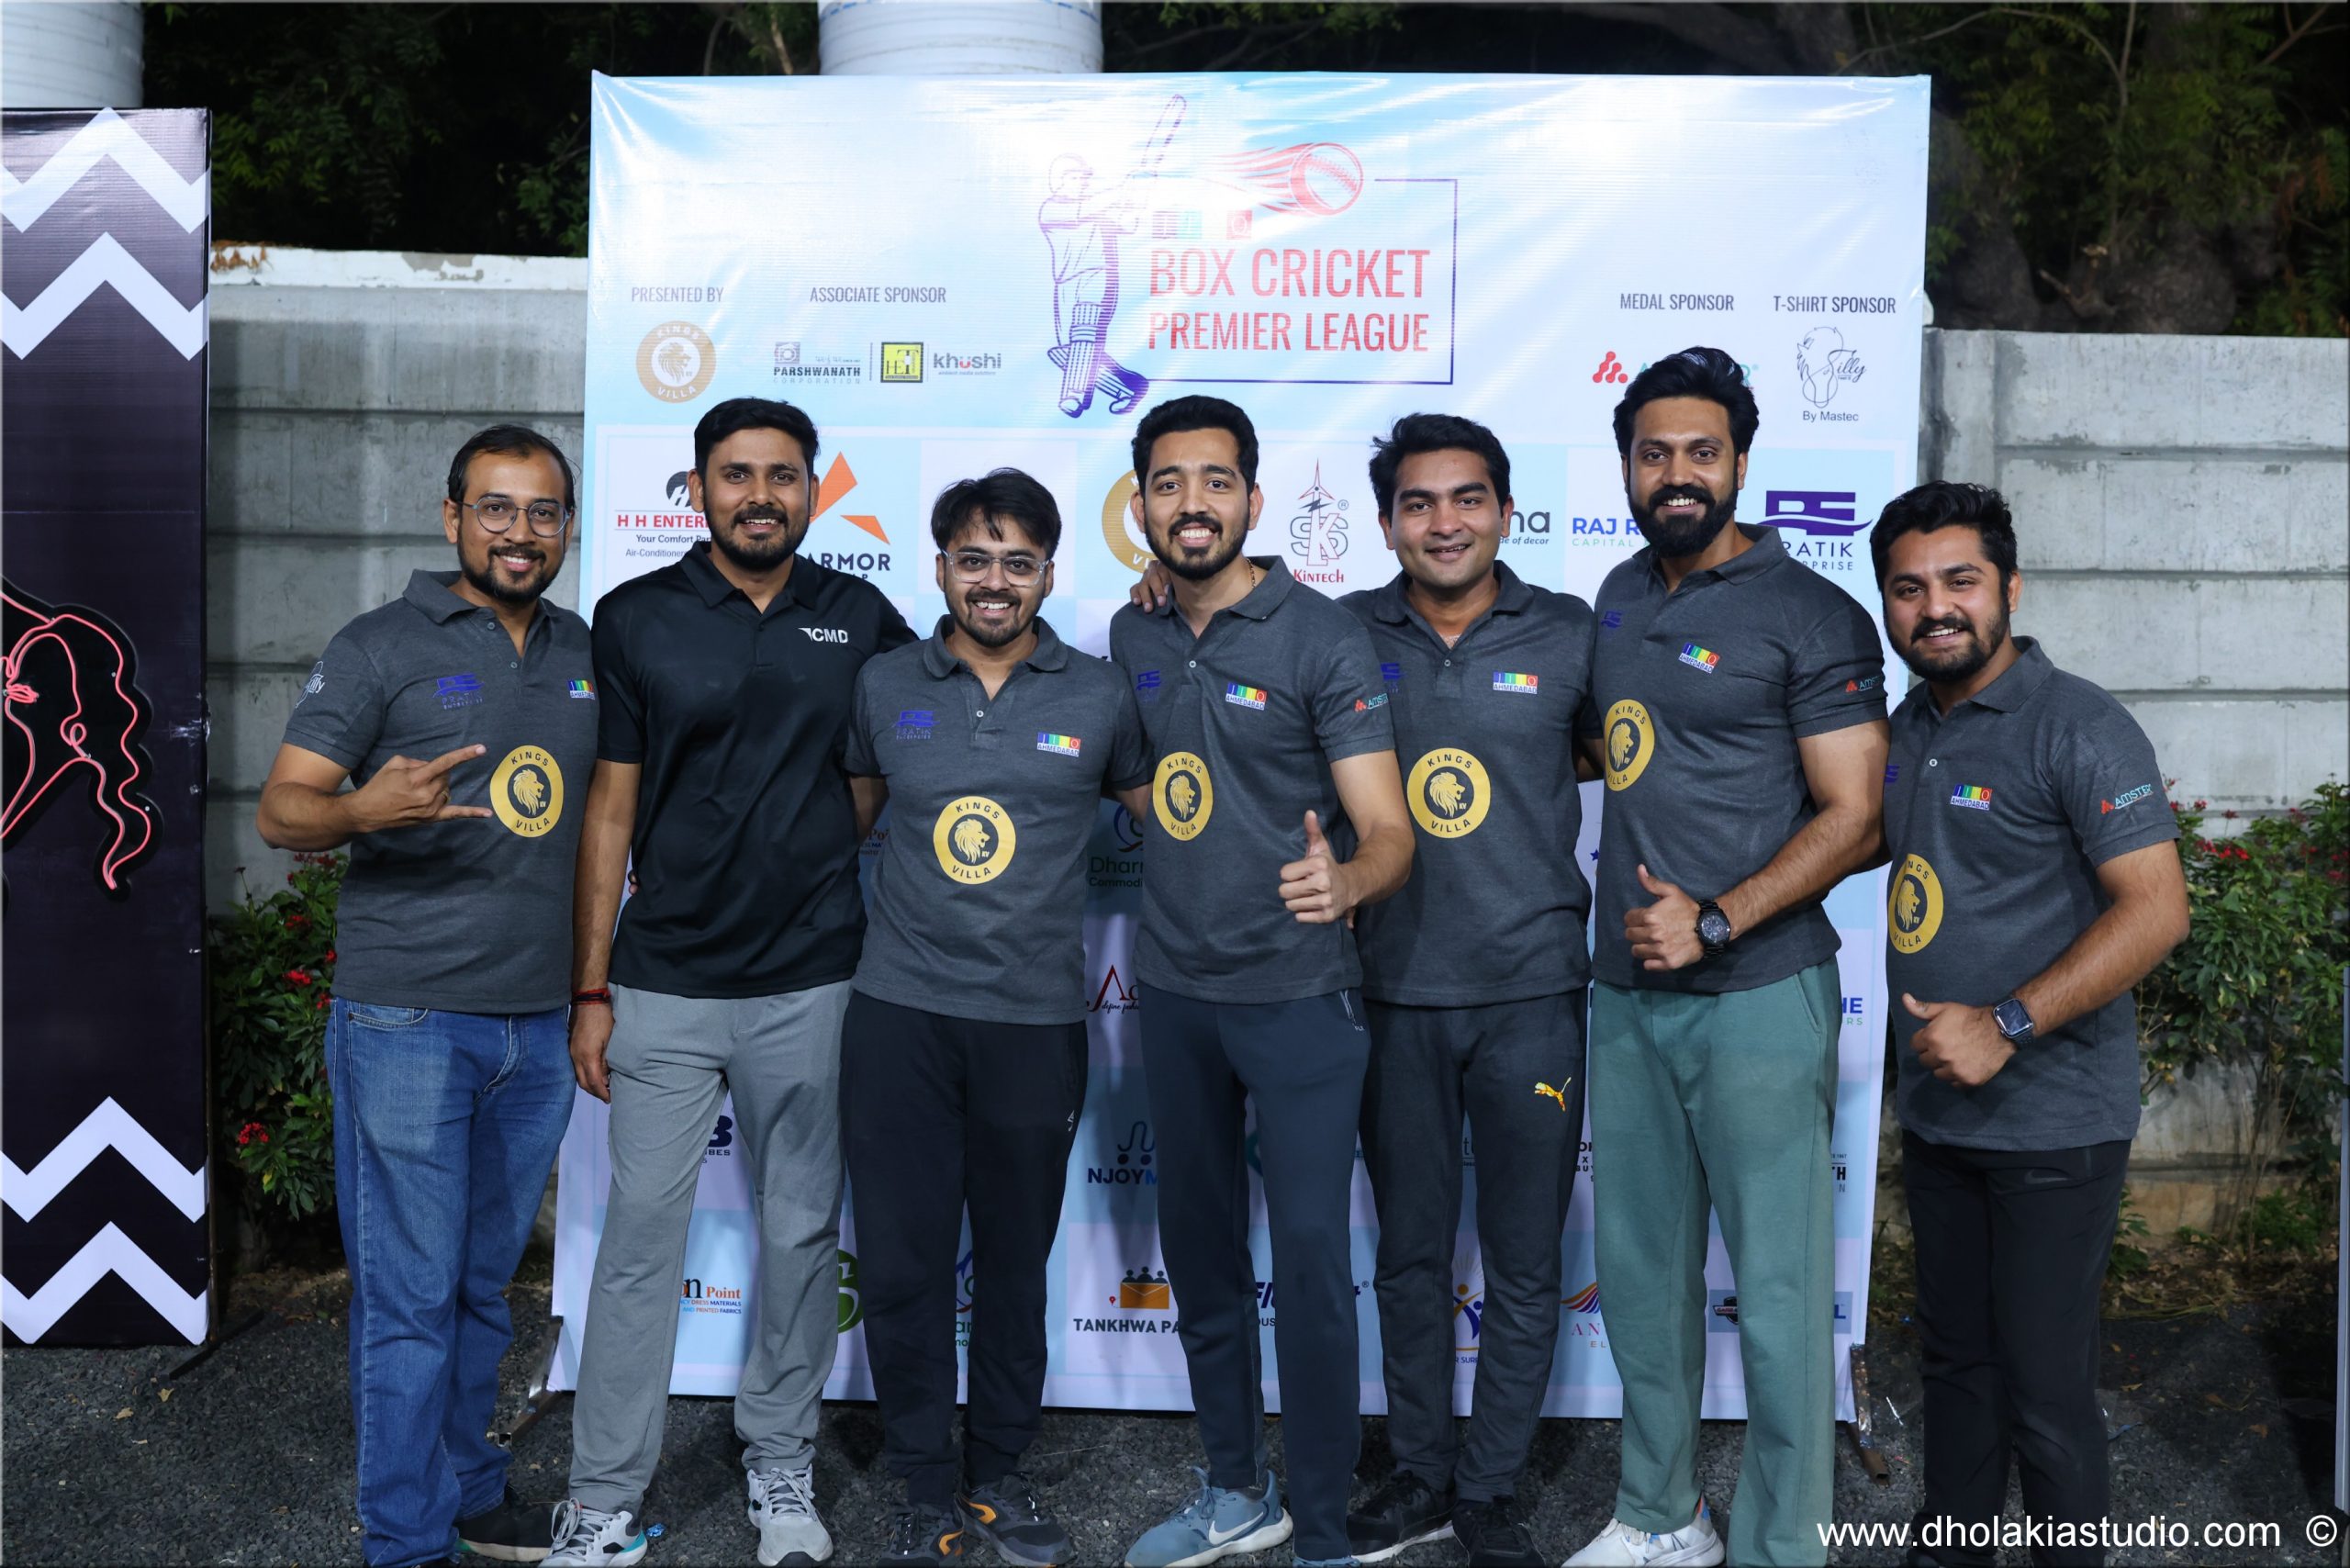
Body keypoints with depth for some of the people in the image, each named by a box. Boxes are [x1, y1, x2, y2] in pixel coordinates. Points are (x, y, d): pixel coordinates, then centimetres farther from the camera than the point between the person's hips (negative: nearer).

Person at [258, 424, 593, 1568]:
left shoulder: (586, 654, 11)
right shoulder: (381, 647, -5)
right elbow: (281, 809, -7)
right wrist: (364, 808, -30)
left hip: (537, 1023, 5)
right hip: (408, 1020, -5)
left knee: (483, 1284, 17)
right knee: (408, 1294, 1)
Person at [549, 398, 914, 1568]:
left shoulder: (863, 620, 4)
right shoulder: (636, 619, 0)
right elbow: (609, 810, 1)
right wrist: (591, 990, -1)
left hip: (812, 987, 2)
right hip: (663, 987, -1)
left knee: (802, 1234, 11)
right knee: (640, 1240, 3)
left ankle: (781, 1466, 29)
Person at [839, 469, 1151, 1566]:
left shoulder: (1099, 694, 2)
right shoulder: (883, 686, 5)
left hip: (1037, 1019, 0)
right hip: (898, 1011, 1)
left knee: (1017, 1260, 12)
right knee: (903, 1259, 5)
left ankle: (999, 1474, 30)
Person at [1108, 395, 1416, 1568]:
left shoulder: (1322, 639, -11)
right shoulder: (1133, 637, 6)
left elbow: (1390, 832, -17)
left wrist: (1345, 879, -38)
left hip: (1297, 995, -5)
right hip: (1174, 989, 6)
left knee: (1310, 1262, -3)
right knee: (1199, 1250, 14)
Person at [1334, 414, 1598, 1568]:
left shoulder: (1571, 636, -3)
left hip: (1531, 994, -1)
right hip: (1396, 994, 1)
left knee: (1523, 1267, 8)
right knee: (1409, 1253, 14)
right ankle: (1421, 1473, 32)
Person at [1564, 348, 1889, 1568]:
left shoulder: (1811, 616, -7)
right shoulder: (1622, 595, 12)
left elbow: (1855, 814, -11)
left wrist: (1718, 920, -19)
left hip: (1758, 992, -6)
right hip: (1627, 993, 7)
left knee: (1778, 1289, 0)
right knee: (1640, 1270, 16)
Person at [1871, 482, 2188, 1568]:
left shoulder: (2076, 727, -14)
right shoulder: (1907, 730, 9)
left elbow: (2156, 909, -20)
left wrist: (2007, 1024, -25)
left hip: (2054, 1124, -7)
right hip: (1936, 1113, 7)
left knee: (2044, 1385, 1)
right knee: (1955, 1355, 19)